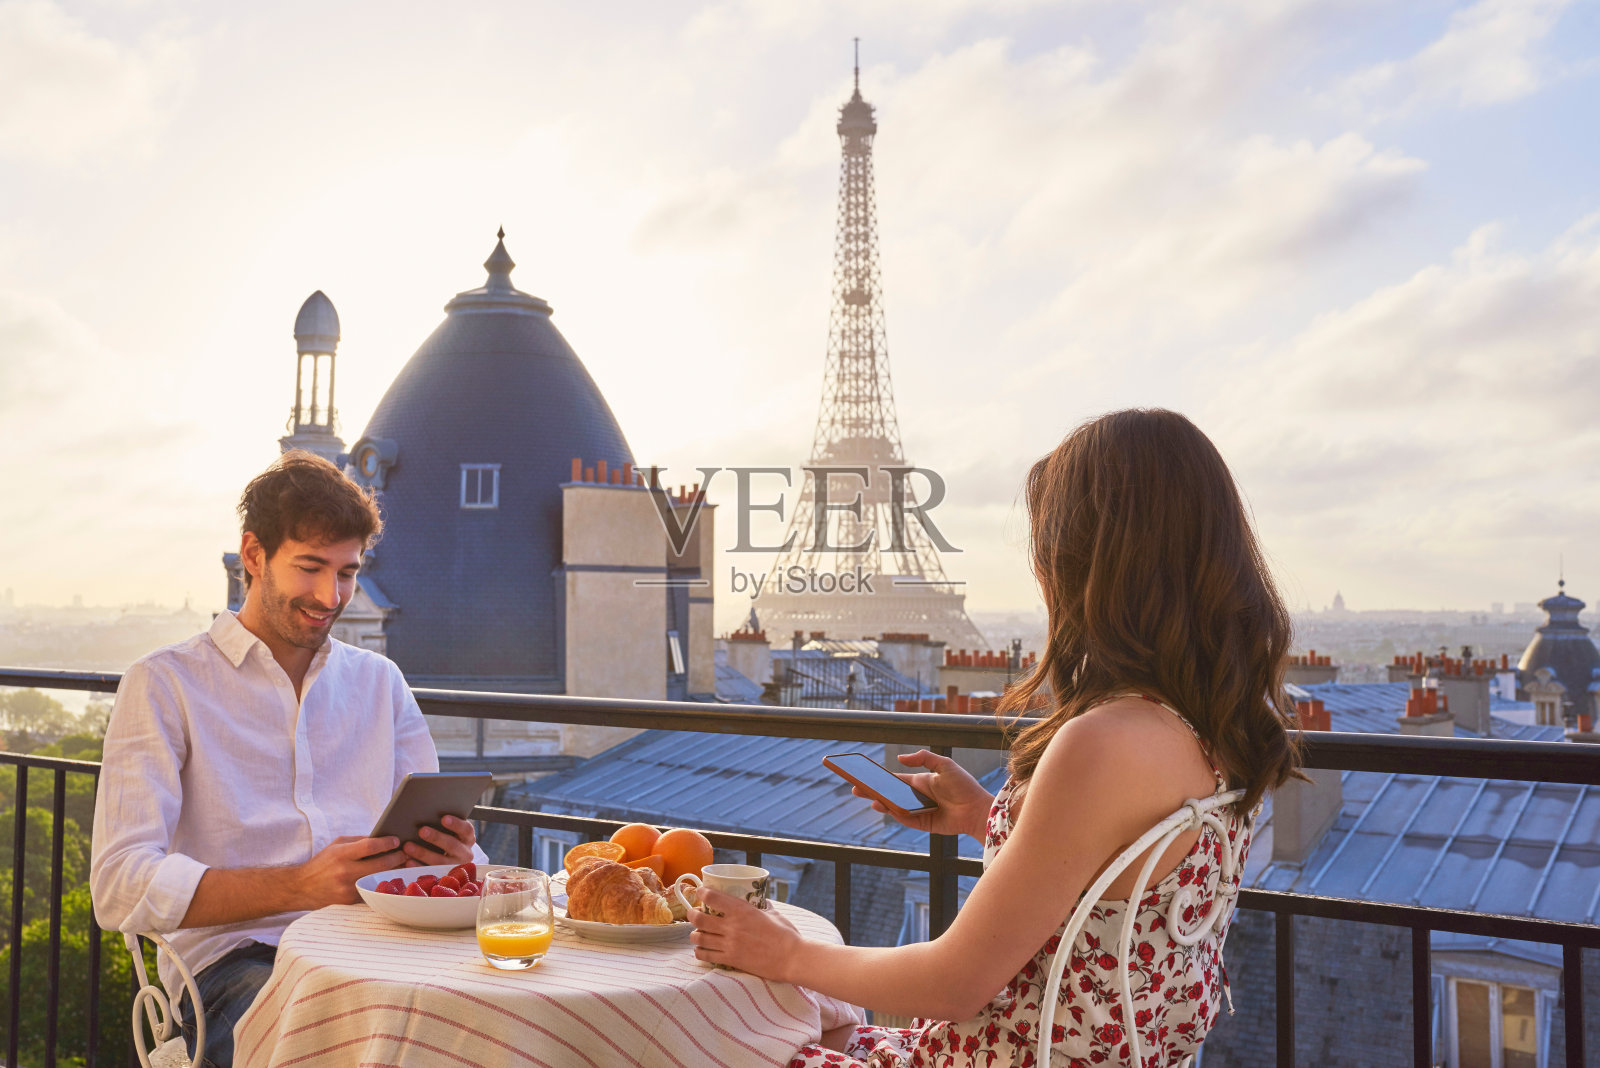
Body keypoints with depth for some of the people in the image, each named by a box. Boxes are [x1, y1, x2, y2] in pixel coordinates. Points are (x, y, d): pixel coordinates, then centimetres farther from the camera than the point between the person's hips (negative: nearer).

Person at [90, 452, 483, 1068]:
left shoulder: (380, 682, 21)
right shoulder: (164, 685, 6)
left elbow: (440, 838, 19)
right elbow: (121, 888, -6)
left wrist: (452, 858, -8)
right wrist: (303, 886, -19)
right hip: (232, 957, -4)